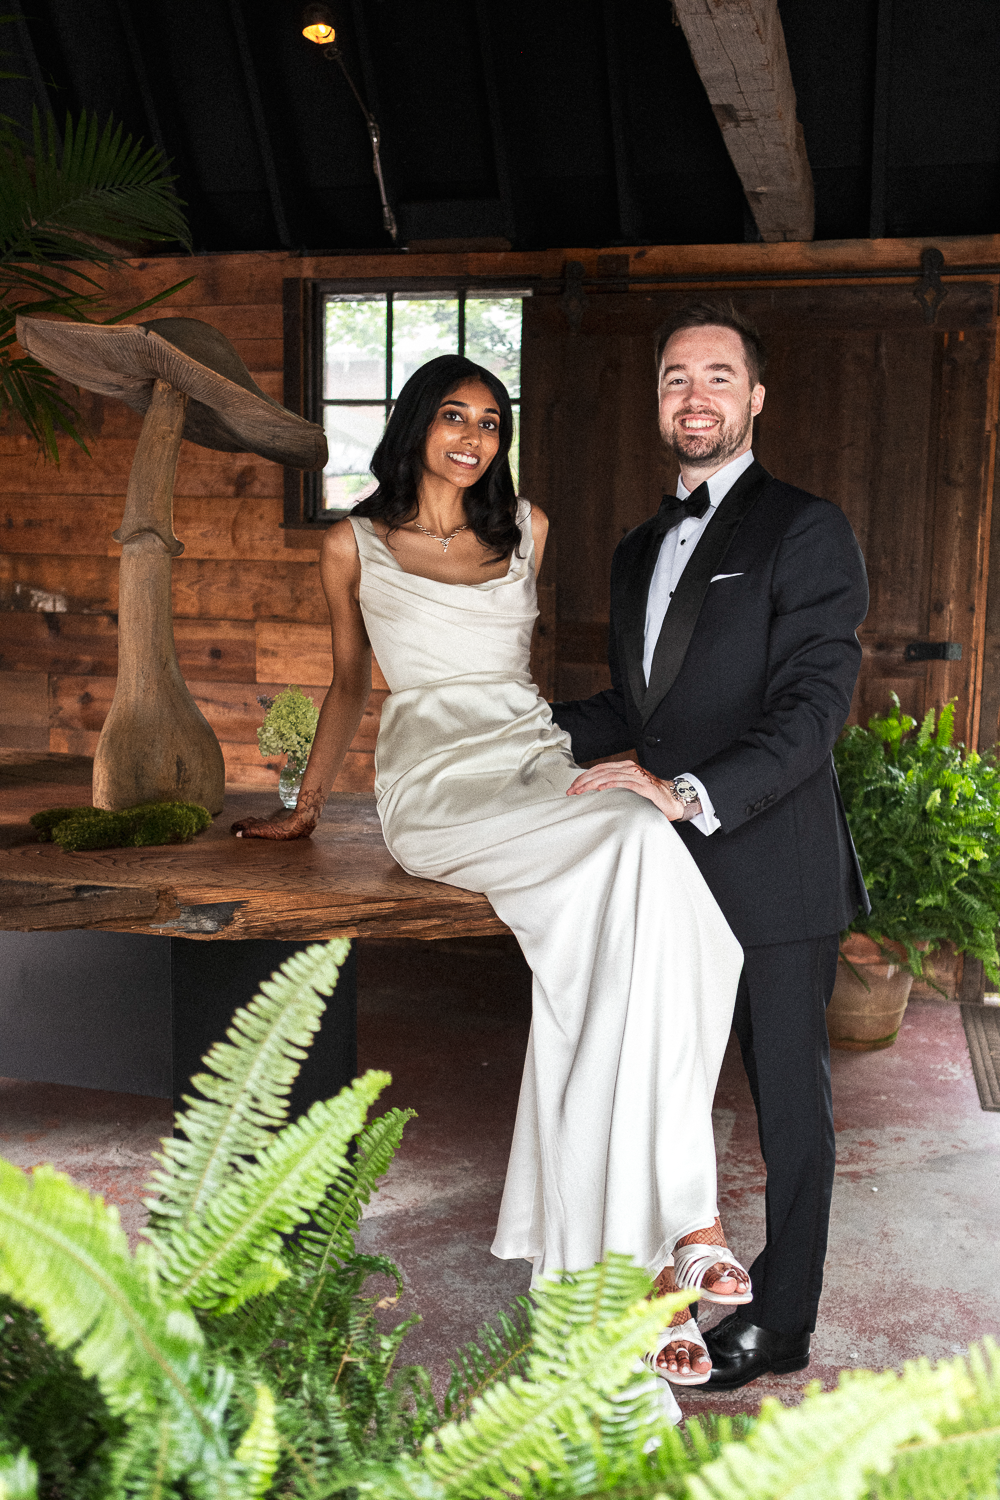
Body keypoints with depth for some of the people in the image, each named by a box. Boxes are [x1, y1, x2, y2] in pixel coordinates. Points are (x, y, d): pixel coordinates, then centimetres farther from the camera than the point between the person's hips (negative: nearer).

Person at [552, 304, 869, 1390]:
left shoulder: (804, 530, -7)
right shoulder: (639, 550, 18)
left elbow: (812, 708, -16)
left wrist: (691, 794, -28)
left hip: (773, 870, -6)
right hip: (667, 873, 7)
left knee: (789, 1105, 7)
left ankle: (779, 1323, 23)